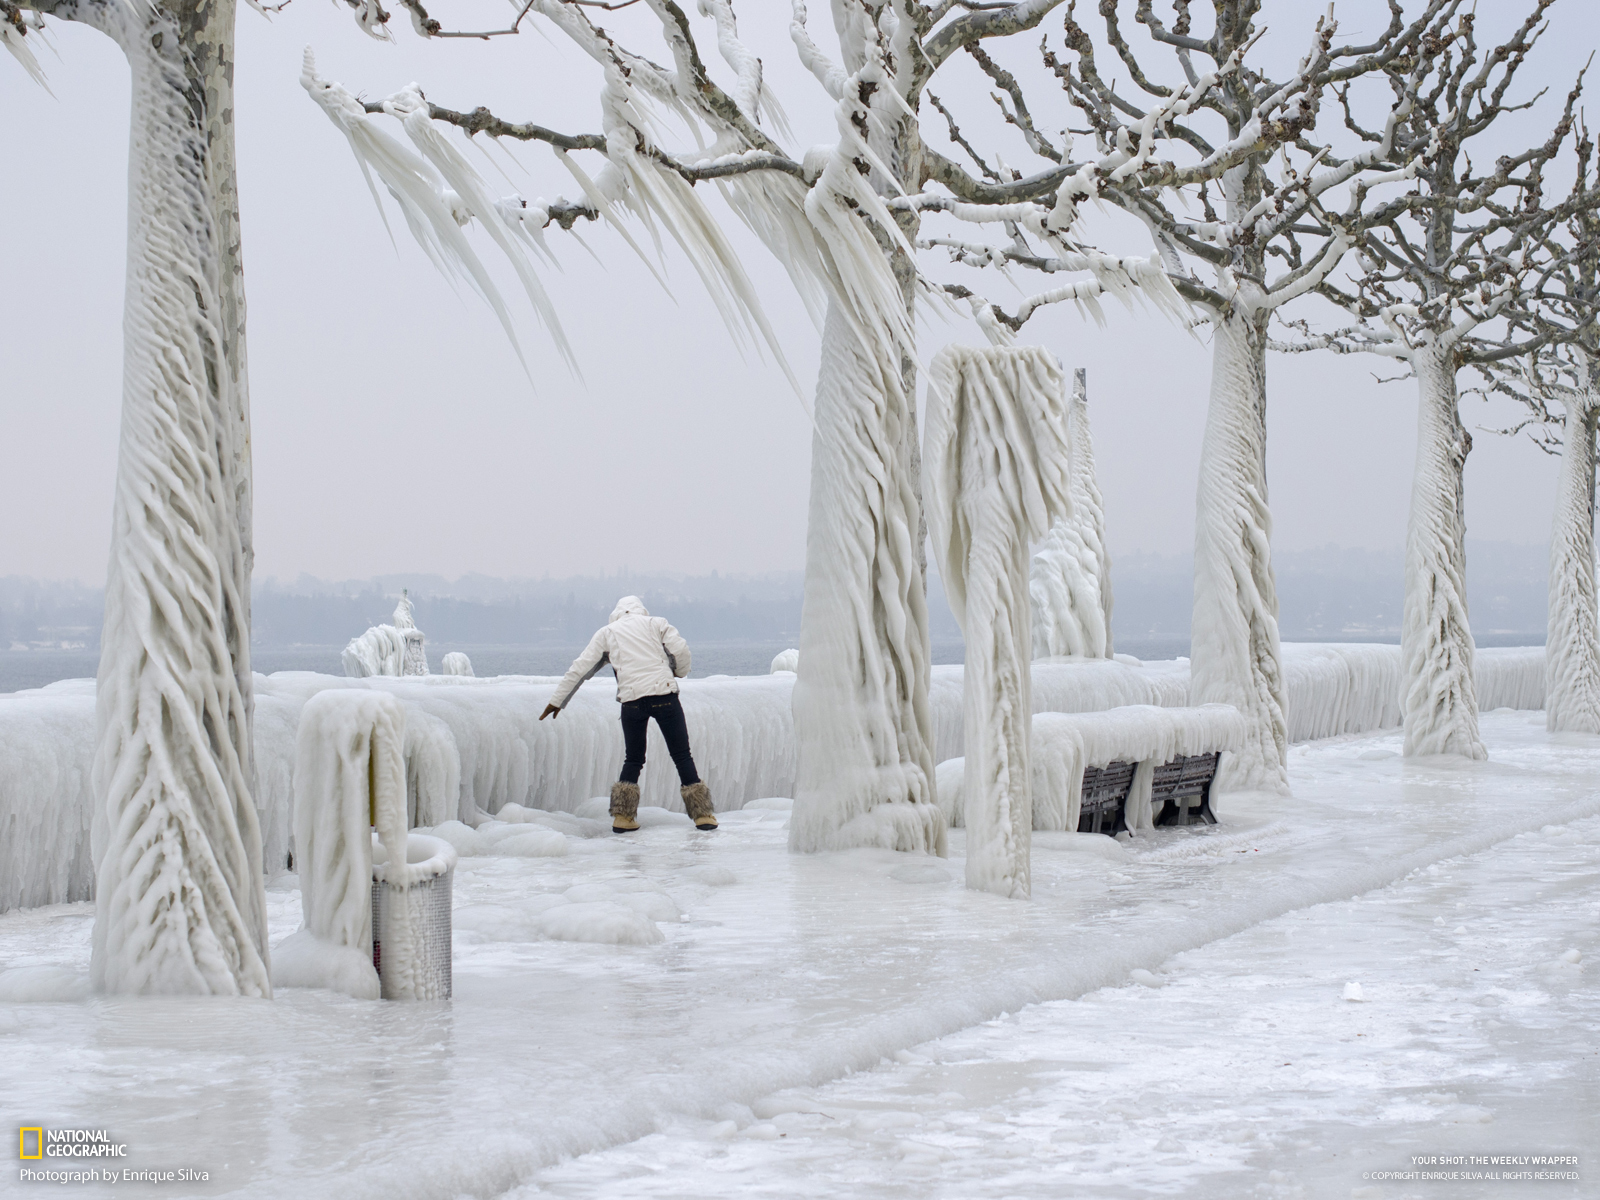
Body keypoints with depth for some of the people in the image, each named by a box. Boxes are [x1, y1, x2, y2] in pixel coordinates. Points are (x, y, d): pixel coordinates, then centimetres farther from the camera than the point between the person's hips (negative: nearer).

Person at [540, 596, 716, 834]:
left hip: (632, 699, 1)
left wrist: (557, 700, 21)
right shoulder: (656, 623, 14)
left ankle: (623, 816, 6)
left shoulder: (606, 633, 17)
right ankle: (702, 813, 1)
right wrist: (679, 672, 22)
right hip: (664, 693, -1)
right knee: (682, 755, 5)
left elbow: (579, 669, 15)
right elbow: (680, 648, 1)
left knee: (633, 760, 16)